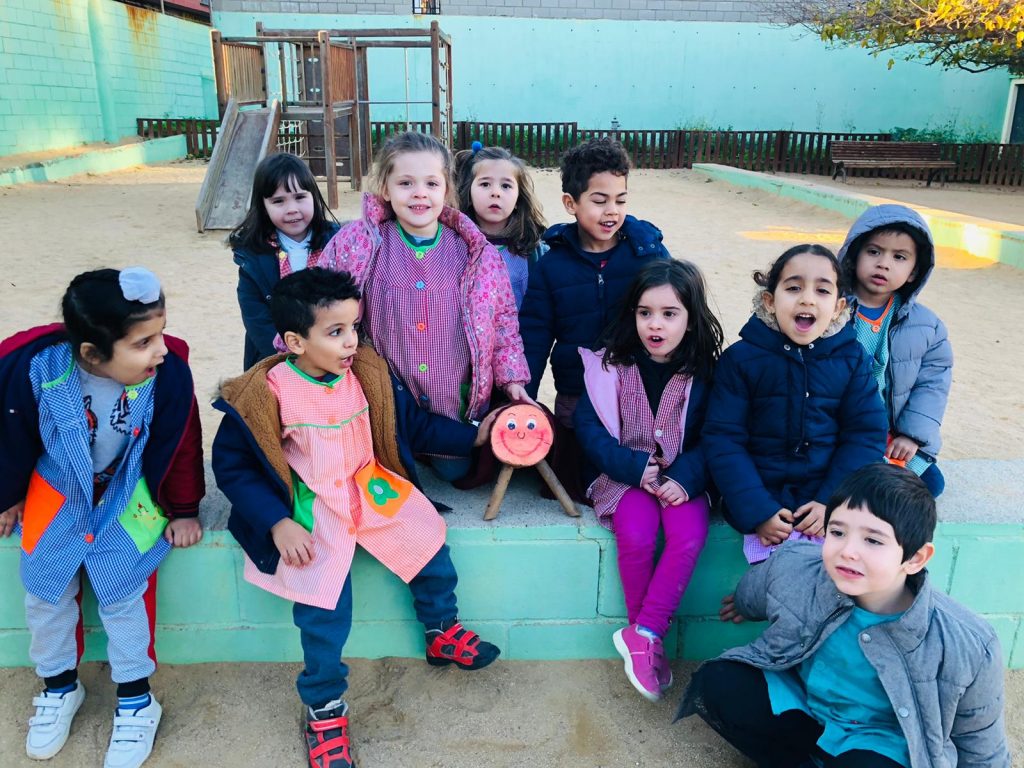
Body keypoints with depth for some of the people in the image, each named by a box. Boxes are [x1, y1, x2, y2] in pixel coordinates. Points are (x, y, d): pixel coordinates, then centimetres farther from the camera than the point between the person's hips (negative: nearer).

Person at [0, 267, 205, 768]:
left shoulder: (170, 373, -30)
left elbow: (180, 444, -12)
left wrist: (183, 511, -2)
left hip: (130, 493, -1)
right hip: (56, 491, 2)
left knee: (124, 590, -4)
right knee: (45, 588, 8)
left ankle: (136, 700, 18)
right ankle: (60, 687, 34)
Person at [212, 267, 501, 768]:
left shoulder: (368, 374, -5)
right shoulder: (265, 394, -18)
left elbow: (413, 424, 7)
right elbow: (231, 466, -9)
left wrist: (471, 436, 0)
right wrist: (277, 522, -17)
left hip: (373, 487, 5)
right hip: (314, 510, -4)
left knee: (429, 544, -1)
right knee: (324, 610, -9)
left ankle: (443, 634, 29)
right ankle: (323, 708, 17)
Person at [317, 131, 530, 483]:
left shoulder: (475, 251, -6)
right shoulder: (357, 244, -9)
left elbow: (502, 315, 3)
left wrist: (511, 375, 1)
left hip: (459, 399, 1)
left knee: (455, 471, 14)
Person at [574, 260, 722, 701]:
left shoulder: (704, 372, -3)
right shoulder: (610, 365, -4)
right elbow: (588, 426, -4)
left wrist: (684, 478, -19)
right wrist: (632, 466, -16)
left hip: (681, 478, 1)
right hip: (627, 474, -1)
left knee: (690, 536, -27)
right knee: (636, 536, -27)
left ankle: (642, 635, -16)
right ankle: (650, 640, -5)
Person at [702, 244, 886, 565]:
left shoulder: (851, 358, 0)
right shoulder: (740, 358, -7)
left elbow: (866, 434, 0)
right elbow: (723, 440, -9)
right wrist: (758, 512, -16)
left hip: (830, 495, 3)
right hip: (763, 496, -2)